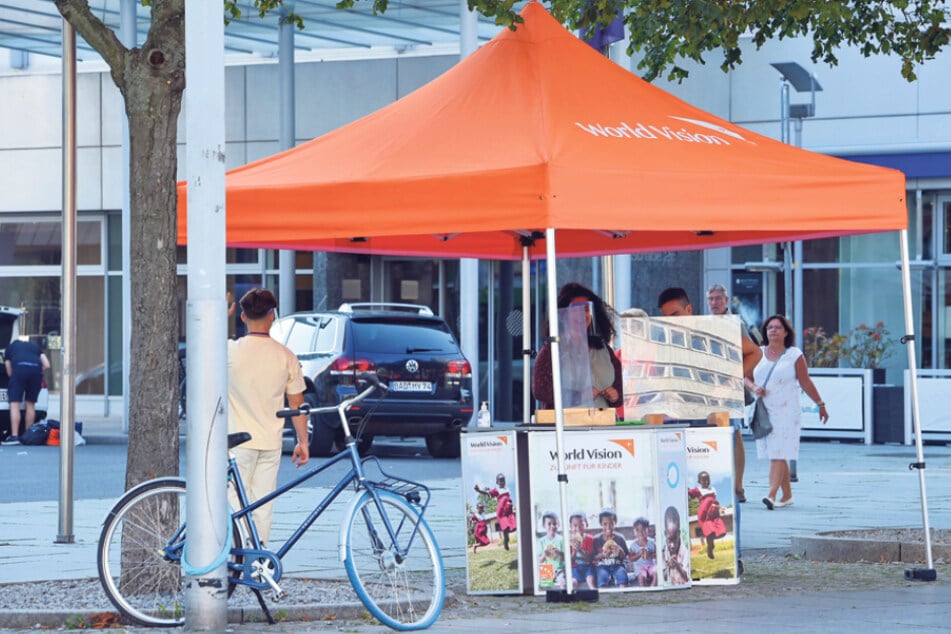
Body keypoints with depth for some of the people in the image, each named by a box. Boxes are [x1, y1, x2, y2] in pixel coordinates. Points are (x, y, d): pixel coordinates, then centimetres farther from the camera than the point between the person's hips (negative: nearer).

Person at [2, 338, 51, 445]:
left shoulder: (10, 347, 27)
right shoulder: (35, 346, 33)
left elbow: (9, 372, 22)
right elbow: (47, 365, 20)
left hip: (19, 368, -3)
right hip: (36, 369, 3)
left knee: (14, 404, -3)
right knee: (30, 404, 14)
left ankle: (14, 436, -15)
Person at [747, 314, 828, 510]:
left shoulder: (794, 355, 1)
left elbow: (806, 383, 6)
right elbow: (746, 378, 13)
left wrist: (821, 405, 8)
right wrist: (754, 388, -8)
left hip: (786, 411, -4)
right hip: (764, 412, 4)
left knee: (779, 454, -13)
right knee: (775, 455, 8)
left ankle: (772, 495, -23)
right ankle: (787, 495, 18)